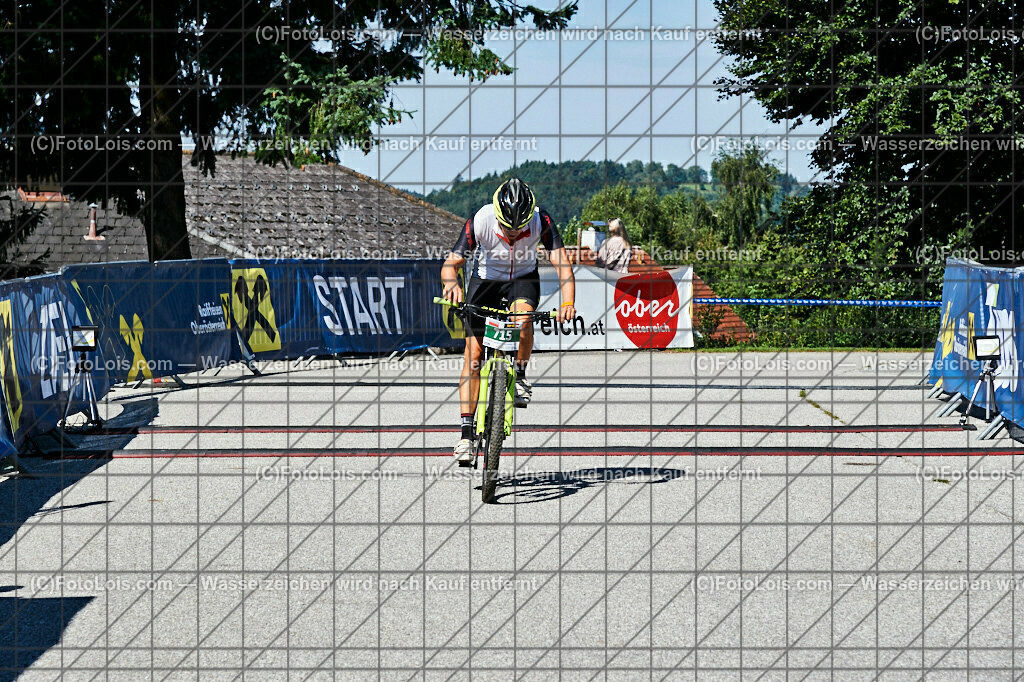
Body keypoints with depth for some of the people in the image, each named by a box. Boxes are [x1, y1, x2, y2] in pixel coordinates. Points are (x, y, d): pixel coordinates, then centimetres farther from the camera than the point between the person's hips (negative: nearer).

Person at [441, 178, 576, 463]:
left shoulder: (541, 221, -28)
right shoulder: (480, 221, -29)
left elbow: (562, 264, -31)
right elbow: (450, 264, -26)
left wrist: (567, 303, -49)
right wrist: (452, 284, -50)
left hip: (523, 278, 0)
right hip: (486, 279, 0)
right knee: (473, 355, -9)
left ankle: (520, 376, -6)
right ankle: (466, 434, -4)